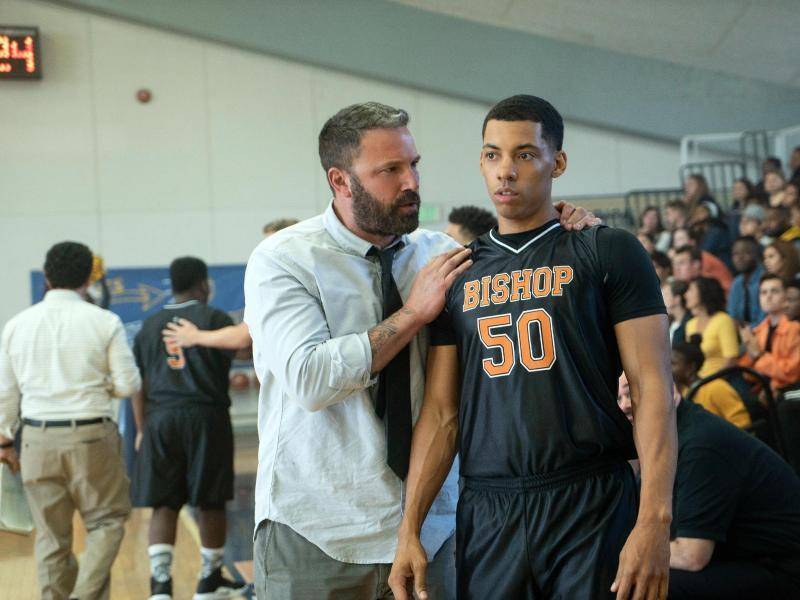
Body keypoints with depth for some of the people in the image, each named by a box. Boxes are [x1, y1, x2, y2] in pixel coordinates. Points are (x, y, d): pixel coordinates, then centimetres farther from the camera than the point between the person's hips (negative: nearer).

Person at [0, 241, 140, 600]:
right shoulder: (104, 322, -6)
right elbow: (129, 385, -5)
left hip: (38, 437, 3)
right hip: (91, 436, -3)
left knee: (51, 534, 12)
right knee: (106, 522, 10)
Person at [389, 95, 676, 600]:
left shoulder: (607, 253, 0)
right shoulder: (459, 274, 11)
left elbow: (653, 388, -6)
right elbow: (441, 412, 10)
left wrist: (655, 520, -16)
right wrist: (409, 529, 2)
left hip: (592, 506, -3)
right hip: (487, 514, 3)